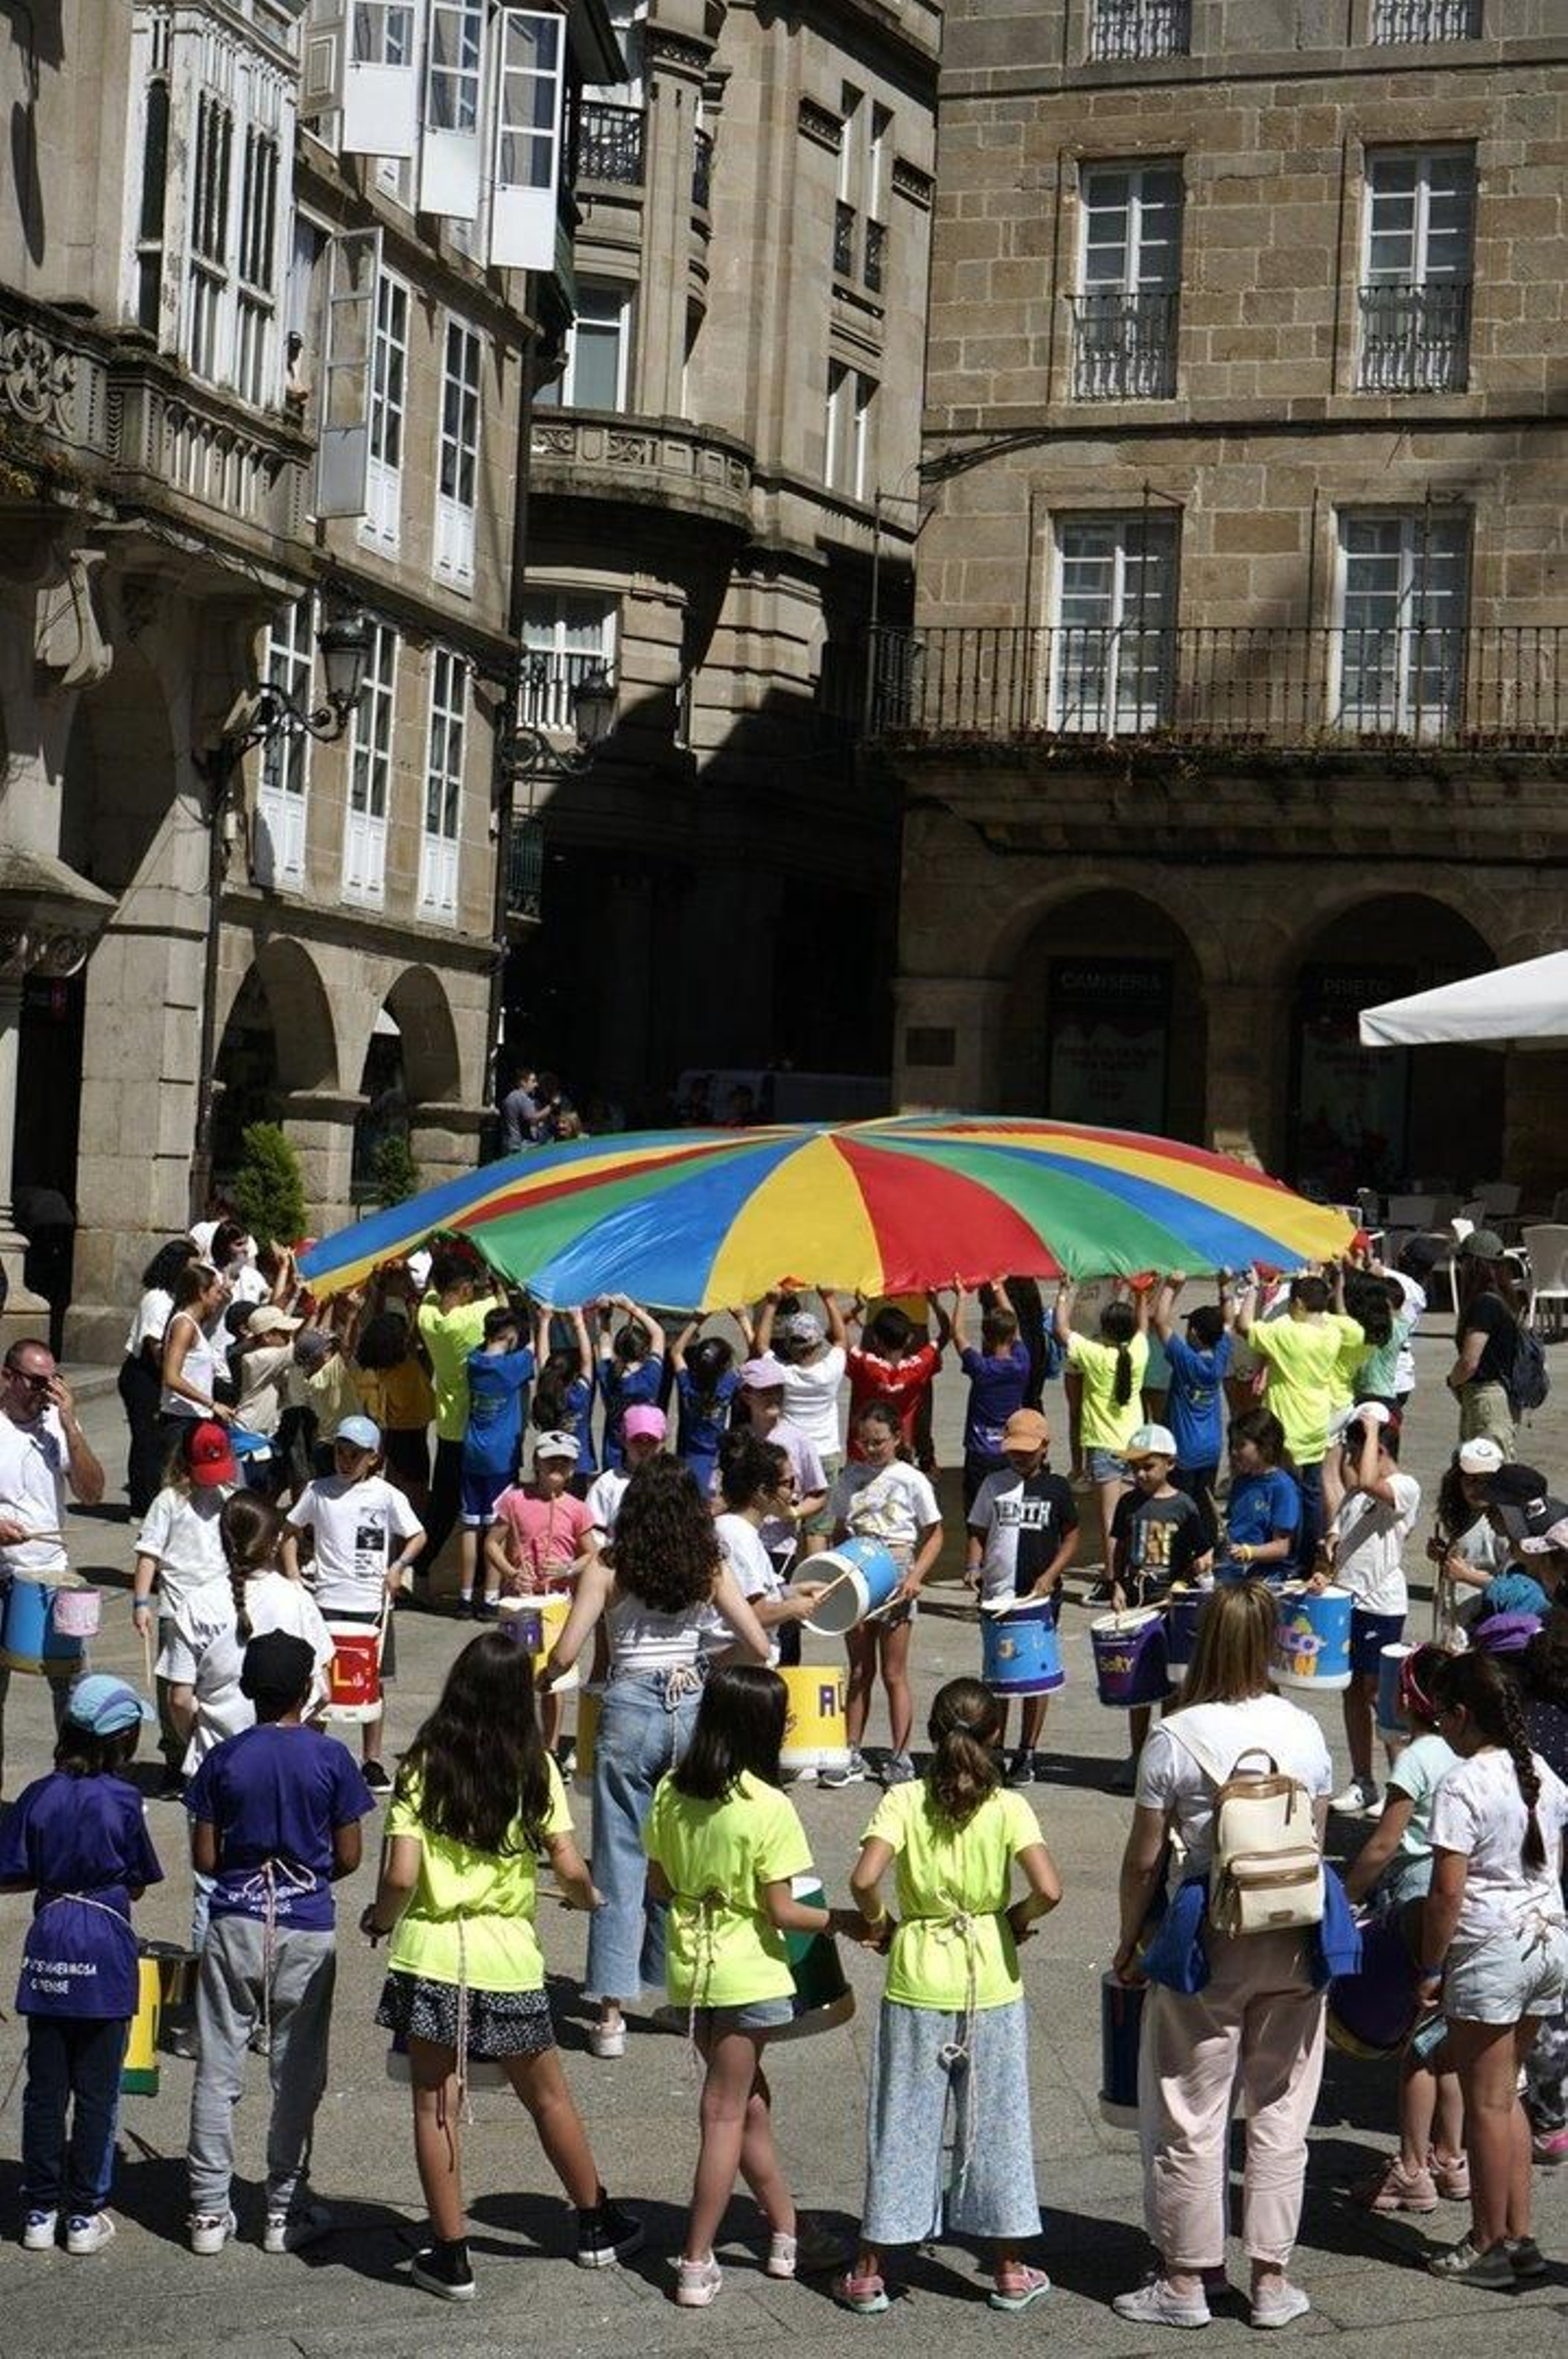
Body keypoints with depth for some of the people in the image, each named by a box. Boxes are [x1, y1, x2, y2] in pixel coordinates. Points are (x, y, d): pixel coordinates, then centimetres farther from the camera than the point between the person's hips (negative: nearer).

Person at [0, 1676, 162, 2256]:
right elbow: (138, 1885, -2)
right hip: (105, 1949, -3)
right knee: (96, 2092, 6)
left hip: (48, 1943, 3)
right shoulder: (122, 1800, -10)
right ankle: (84, 2215, 10)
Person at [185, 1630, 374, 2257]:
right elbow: (348, 1858, -4)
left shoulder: (224, 1759, -5)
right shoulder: (330, 1758, -7)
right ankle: (285, 2210, 13)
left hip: (234, 1923, 1)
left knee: (217, 2070, 7)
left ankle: (209, 2210, 10)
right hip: (307, 1930, -1)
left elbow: (204, 1858, -3)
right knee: (296, 2074, 8)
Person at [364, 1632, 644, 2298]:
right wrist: (587, 1897, 14)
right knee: (548, 2098, 18)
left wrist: (379, 1918, 8)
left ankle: (451, 2256, 10)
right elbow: (570, 1870, -9)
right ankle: (597, 2225, 33)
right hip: (509, 1958, 1)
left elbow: (401, 1875, -12)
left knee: (435, 2106, 7)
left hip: (430, 1951, -1)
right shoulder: (534, 1769, -4)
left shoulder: (425, 1766, -6)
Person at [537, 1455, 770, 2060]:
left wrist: (536, 1682, 13)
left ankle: (611, 2013, 0)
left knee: (621, 1861, 2)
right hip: (695, 1709, 2)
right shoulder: (709, 1567, 3)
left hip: (630, 1710, -2)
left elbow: (564, 1656, -8)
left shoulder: (608, 1567, -3)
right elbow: (758, 1647, 2)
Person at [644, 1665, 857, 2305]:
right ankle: (696, 2266, 3)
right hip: (748, 1972, -6)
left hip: (689, 1966, 6)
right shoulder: (768, 1808, -18)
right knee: (726, 2114, 2)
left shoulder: (670, 1793, -2)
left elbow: (658, 1885, 6)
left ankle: (786, 2235, 29)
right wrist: (843, 1921, -1)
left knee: (749, 2100, 19)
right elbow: (782, 1911, -15)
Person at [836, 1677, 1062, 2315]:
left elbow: (864, 1878, -21)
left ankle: (868, 2273, 14)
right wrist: (1015, 1919, 1)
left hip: (916, 1981, 0)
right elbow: (1048, 1888, -19)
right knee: (995, 2122, 12)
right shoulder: (1007, 1807, -8)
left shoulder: (903, 1801, -8)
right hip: (990, 1982, 0)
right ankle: (1010, 2271, 21)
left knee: (902, 2125, 8)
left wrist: (879, 1923, -2)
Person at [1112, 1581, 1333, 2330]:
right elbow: (1315, 1842, 6)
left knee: (1190, 2115, 7)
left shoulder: (1174, 1738, -13)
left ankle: (1184, 2281, 15)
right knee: (1280, 2113, 12)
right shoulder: (1305, 1732, -2)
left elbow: (1144, 1858, -8)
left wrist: (1129, 1942, 5)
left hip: (1207, 1944, -3)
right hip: (1292, 1943, 3)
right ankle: (1270, 2279, 18)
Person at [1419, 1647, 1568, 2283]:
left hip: (1491, 1950, -8)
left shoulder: (1463, 1786, -17)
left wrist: (1430, 1969, -9)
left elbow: (1447, 1892, -18)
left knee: (1486, 2102, 3)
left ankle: (1487, 2247, 10)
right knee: (1505, 2093, 17)